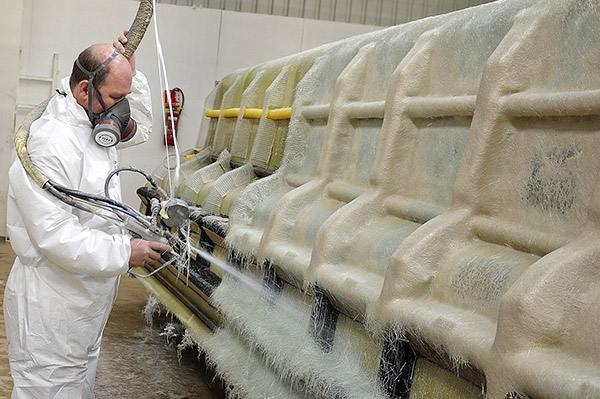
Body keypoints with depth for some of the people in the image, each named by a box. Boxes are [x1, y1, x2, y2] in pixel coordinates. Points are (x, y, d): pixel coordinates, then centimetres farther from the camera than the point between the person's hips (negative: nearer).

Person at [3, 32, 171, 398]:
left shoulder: (96, 125, 6)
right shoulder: (50, 143, -25)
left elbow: (141, 129, 26)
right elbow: (55, 236, -29)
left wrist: (131, 71, 13)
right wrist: (125, 252, -22)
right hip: (51, 310, -10)